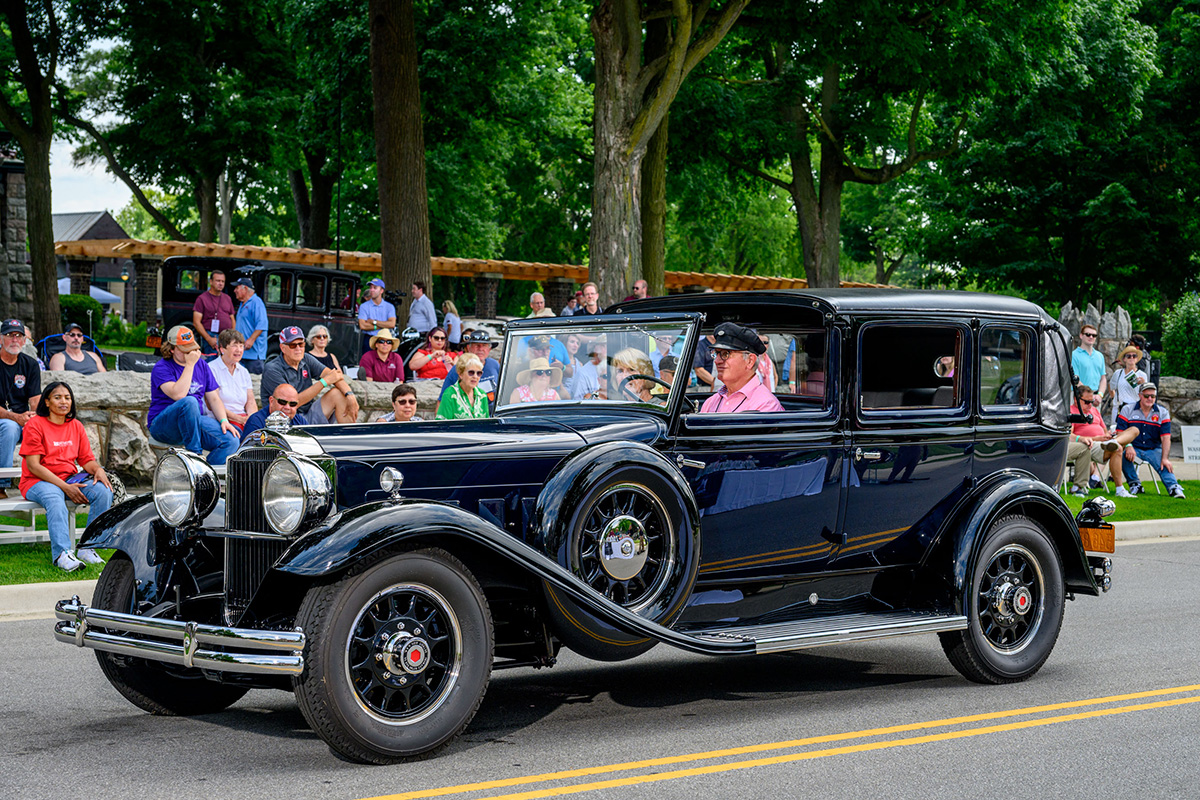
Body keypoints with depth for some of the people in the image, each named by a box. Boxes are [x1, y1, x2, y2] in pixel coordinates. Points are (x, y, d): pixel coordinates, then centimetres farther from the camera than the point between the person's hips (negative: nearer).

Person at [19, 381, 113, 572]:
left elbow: (87, 459, 14)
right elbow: (33, 465, -11)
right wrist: (65, 487, -19)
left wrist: (98, 470, -13)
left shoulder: (76, 426, 13)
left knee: (103, 491, -22)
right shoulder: (35, 425, -5)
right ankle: (61, 553, -49)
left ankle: (87, 549, -20)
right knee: (54, 498, -39)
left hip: (70, 479, 5)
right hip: (38, 482, -5)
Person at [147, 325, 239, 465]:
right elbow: (178, 394, -25)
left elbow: (213, 398, 11)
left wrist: (223, 420, -7)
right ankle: (194, 454, -27)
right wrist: (190, 365, -20)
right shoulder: (161, 368, -8)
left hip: (195, 421, 6)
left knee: (231, 441, -21)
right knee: (189, 401, -38)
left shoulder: (202, 365, 12)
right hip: (162, 424, -6)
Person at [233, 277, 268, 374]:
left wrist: (251, 340, -27)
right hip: (242, 351, 10)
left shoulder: (256, 302, -9)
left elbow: (261, 325, -20)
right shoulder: (242, 304, 21)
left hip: (253, 351, -10)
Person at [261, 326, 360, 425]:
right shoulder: (273, 370, -13)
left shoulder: (306, 359, 7)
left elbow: (335, 376, -3)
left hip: (308, 415, 7)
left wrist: (350, 395, -23)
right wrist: (325, 381, -20)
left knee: (338, 393, -11)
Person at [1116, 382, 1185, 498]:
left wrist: (1165, 458, -17)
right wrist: (1128, 446, -27)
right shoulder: (1127, 410, 2)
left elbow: (1165, 438, -4)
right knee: (1124, 454, -33)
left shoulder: (1163, 413, 4)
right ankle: (1134, 485, -17)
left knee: (1165, 466, -28)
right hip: (1134, 448, -1)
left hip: (1154, 449, 1)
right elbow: (1120, 433, -6)